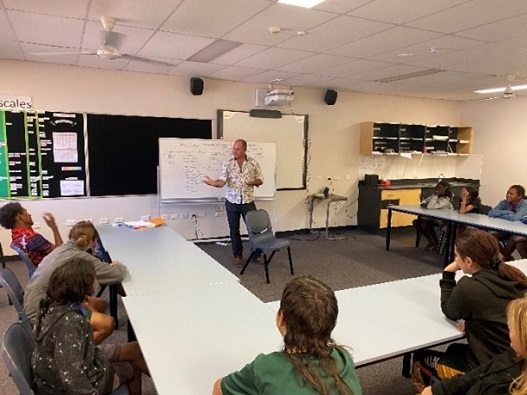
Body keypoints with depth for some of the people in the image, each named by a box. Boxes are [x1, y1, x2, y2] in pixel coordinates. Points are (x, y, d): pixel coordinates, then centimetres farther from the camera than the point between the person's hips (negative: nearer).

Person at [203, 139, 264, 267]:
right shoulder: (227, 164, -5)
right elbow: (222, 181, -13)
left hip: (248, 202, 0)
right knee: (234, 230, 9)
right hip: (232, 202, 0)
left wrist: (254, 181, -17)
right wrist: (214, 183, -35)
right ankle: (238, 255, 25)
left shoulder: (253, 163, -3)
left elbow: (260, 180, 5)